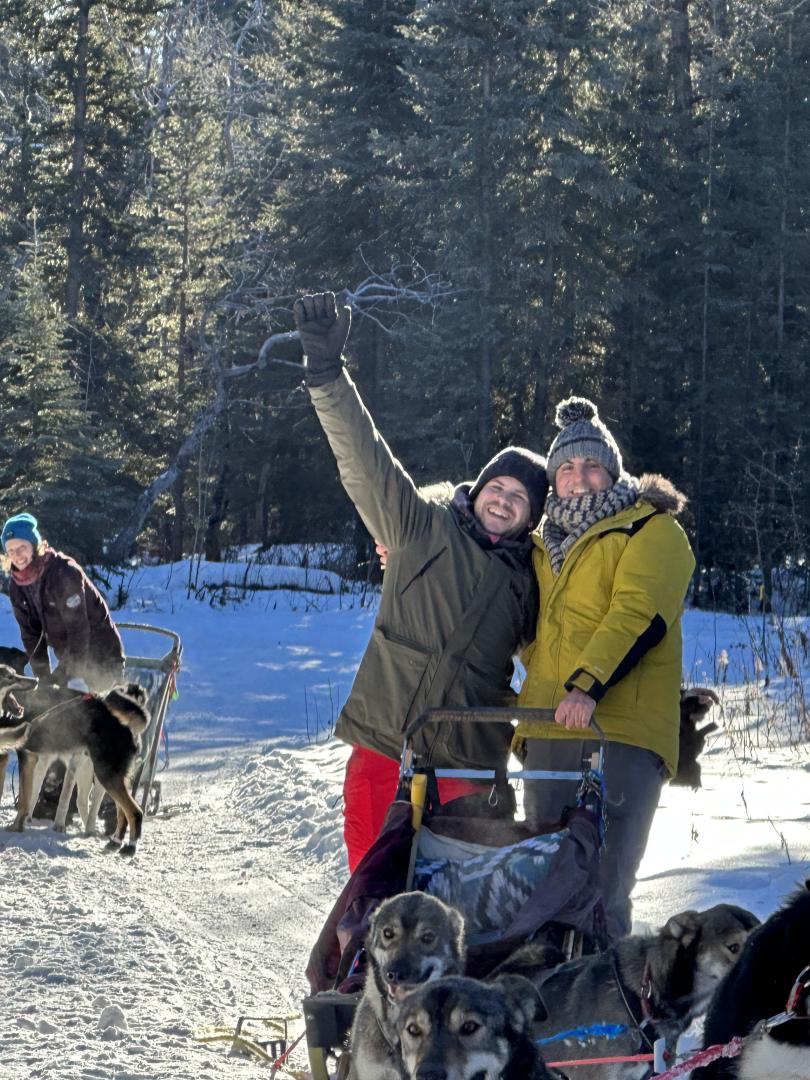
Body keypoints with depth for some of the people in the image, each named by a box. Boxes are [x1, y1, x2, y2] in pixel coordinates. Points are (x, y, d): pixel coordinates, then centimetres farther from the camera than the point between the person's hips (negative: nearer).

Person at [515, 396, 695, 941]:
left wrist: (589, 683, -25)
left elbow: (639, 614, -12)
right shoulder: (545, 545, 24)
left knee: (602, 889, -13)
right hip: (549, 725, 7)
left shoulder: (652, 529, 4)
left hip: (621, 720, -6)